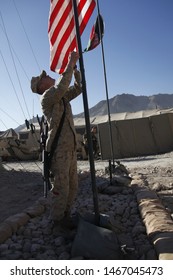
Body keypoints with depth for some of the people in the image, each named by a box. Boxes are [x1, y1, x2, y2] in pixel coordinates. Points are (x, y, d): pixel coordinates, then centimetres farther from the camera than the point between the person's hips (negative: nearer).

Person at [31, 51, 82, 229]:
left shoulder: (62, 96, 19)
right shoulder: (47, 96, -6)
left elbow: (78, 88, 20)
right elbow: (61, 86, -25)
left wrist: (75, 68, 10)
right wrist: (70, 64, -17)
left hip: (70, 147, 9)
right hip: (58, 148, -9)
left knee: (72, 185, 13)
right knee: (60, 186, -5)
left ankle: (65, 214, 25)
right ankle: (57, 219, 10)